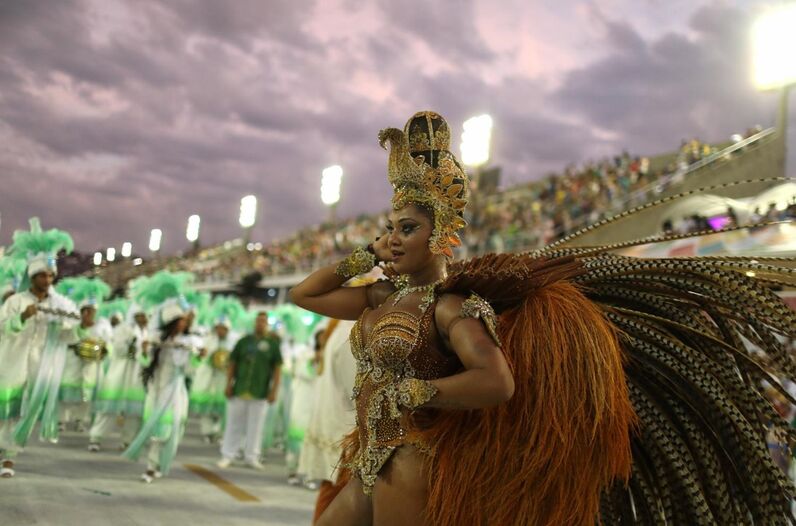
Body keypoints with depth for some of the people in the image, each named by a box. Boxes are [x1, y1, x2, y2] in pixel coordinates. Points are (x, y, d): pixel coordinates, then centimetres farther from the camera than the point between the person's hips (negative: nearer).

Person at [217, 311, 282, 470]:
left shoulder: (272, 343, 4)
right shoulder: (244, 341, 7)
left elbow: (277, 368, 3)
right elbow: (232, 363, 9)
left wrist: (274, 390, -3)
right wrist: (229, 384, 1)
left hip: (260, 392, -1)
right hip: (239, 389, 1)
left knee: (255, 425, 5)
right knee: (234, 423, 6)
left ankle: (252, 457, 16)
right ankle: (228, 455, 15)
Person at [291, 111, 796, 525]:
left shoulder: (450, 306, -17)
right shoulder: (380, 298, 10)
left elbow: (496, 382, -30)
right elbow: (303, 294, 20)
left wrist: (409, 392, -23)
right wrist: (364, 258, 11)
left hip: (410, 473, -9)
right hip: (365, 473, 9)